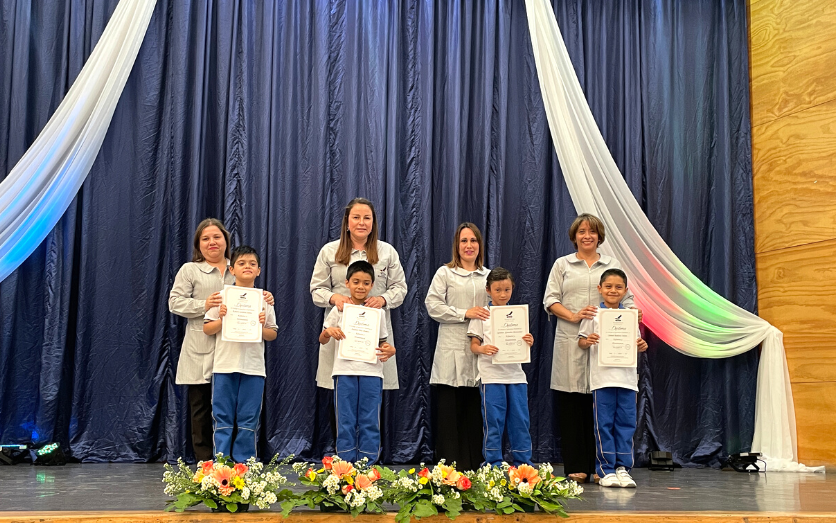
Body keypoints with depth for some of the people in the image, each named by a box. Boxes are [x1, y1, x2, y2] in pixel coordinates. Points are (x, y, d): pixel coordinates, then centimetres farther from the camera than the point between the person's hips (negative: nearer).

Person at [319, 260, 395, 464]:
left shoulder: (377, 312, 9)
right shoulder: (339, 310, 6)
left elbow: (382, 341, 14)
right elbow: (322, 340, 10)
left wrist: (389, 350, -8)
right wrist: (328, 331, -12)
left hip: (371, 372, 1)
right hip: (345, 371, -1)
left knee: (370, 421, 2)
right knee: (346, 420, 3)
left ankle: (367, 465, 10)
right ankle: (345, 464, 11)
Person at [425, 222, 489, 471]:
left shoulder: (488, 275, 16)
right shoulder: (445, 273, 5)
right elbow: (433, 306, -3)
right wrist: (465, 313, -10)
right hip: (452, 350, -3)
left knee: (474, 410, 4)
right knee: (449, 410, -4)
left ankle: (473, 465, 10)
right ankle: (449, 465, 2)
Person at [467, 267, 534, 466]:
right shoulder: (482, 315, 3)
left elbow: (523, 346, 13)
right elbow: (473, 345, 1)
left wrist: (529, 343, -10)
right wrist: (484, 349, -20)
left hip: (516, 374, 3)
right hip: (491, 376, -3)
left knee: (520, 421, 5)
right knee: (493, 423, 0)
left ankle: (524, 465, 14)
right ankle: (493, 466, 9)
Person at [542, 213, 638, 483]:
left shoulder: (612, 265, 16)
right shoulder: (562, 264, 12)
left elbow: (625, 298, 12)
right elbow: (550, 299, 5)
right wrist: (573, 316, -11)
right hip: (570, 342, -1)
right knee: (571, 404, -3)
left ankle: (599, 465, 6)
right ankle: (575, 467, 3)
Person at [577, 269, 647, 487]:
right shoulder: (593, 314, 1)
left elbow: (635, 343, 17)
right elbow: (581, 342, 3)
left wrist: (641, 346, -4)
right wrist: (588, 341, -18)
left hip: (627, 377, 3)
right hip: (602, 377, -3)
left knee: (626, 422, 4)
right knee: (604, 424, 0)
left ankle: (622, 467, 11)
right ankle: (606, 470, 7)